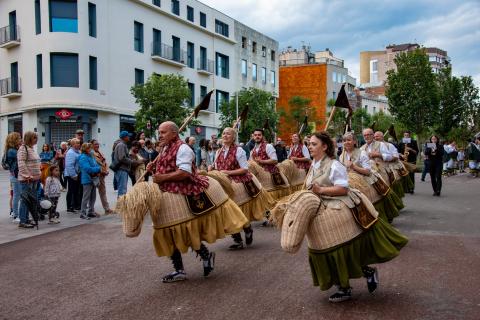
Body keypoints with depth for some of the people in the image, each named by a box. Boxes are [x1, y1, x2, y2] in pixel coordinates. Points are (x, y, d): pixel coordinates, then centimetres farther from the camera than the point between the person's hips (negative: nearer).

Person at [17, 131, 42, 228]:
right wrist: (27, 175, -22)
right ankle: (22, 221, -2)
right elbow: (21, 164, -19)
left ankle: (26, 219, 19)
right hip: (26, 179, -9)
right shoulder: (23, 149, -11)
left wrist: (39, 173, 17)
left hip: (34, 178, 9)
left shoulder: (31, 148, 18)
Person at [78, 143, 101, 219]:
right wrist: (98, 169, -15)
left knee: (93, 197, 15)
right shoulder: (83, 158, -14)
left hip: (93, 179, 9)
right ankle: (83, 213, 3)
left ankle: (91, 211, 25)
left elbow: (96, 165, 16)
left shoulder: (91, 156, 12)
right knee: (86, 197, -3)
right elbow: (87, 168, -24)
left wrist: (98, 170, -7)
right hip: (87, 179, -9)